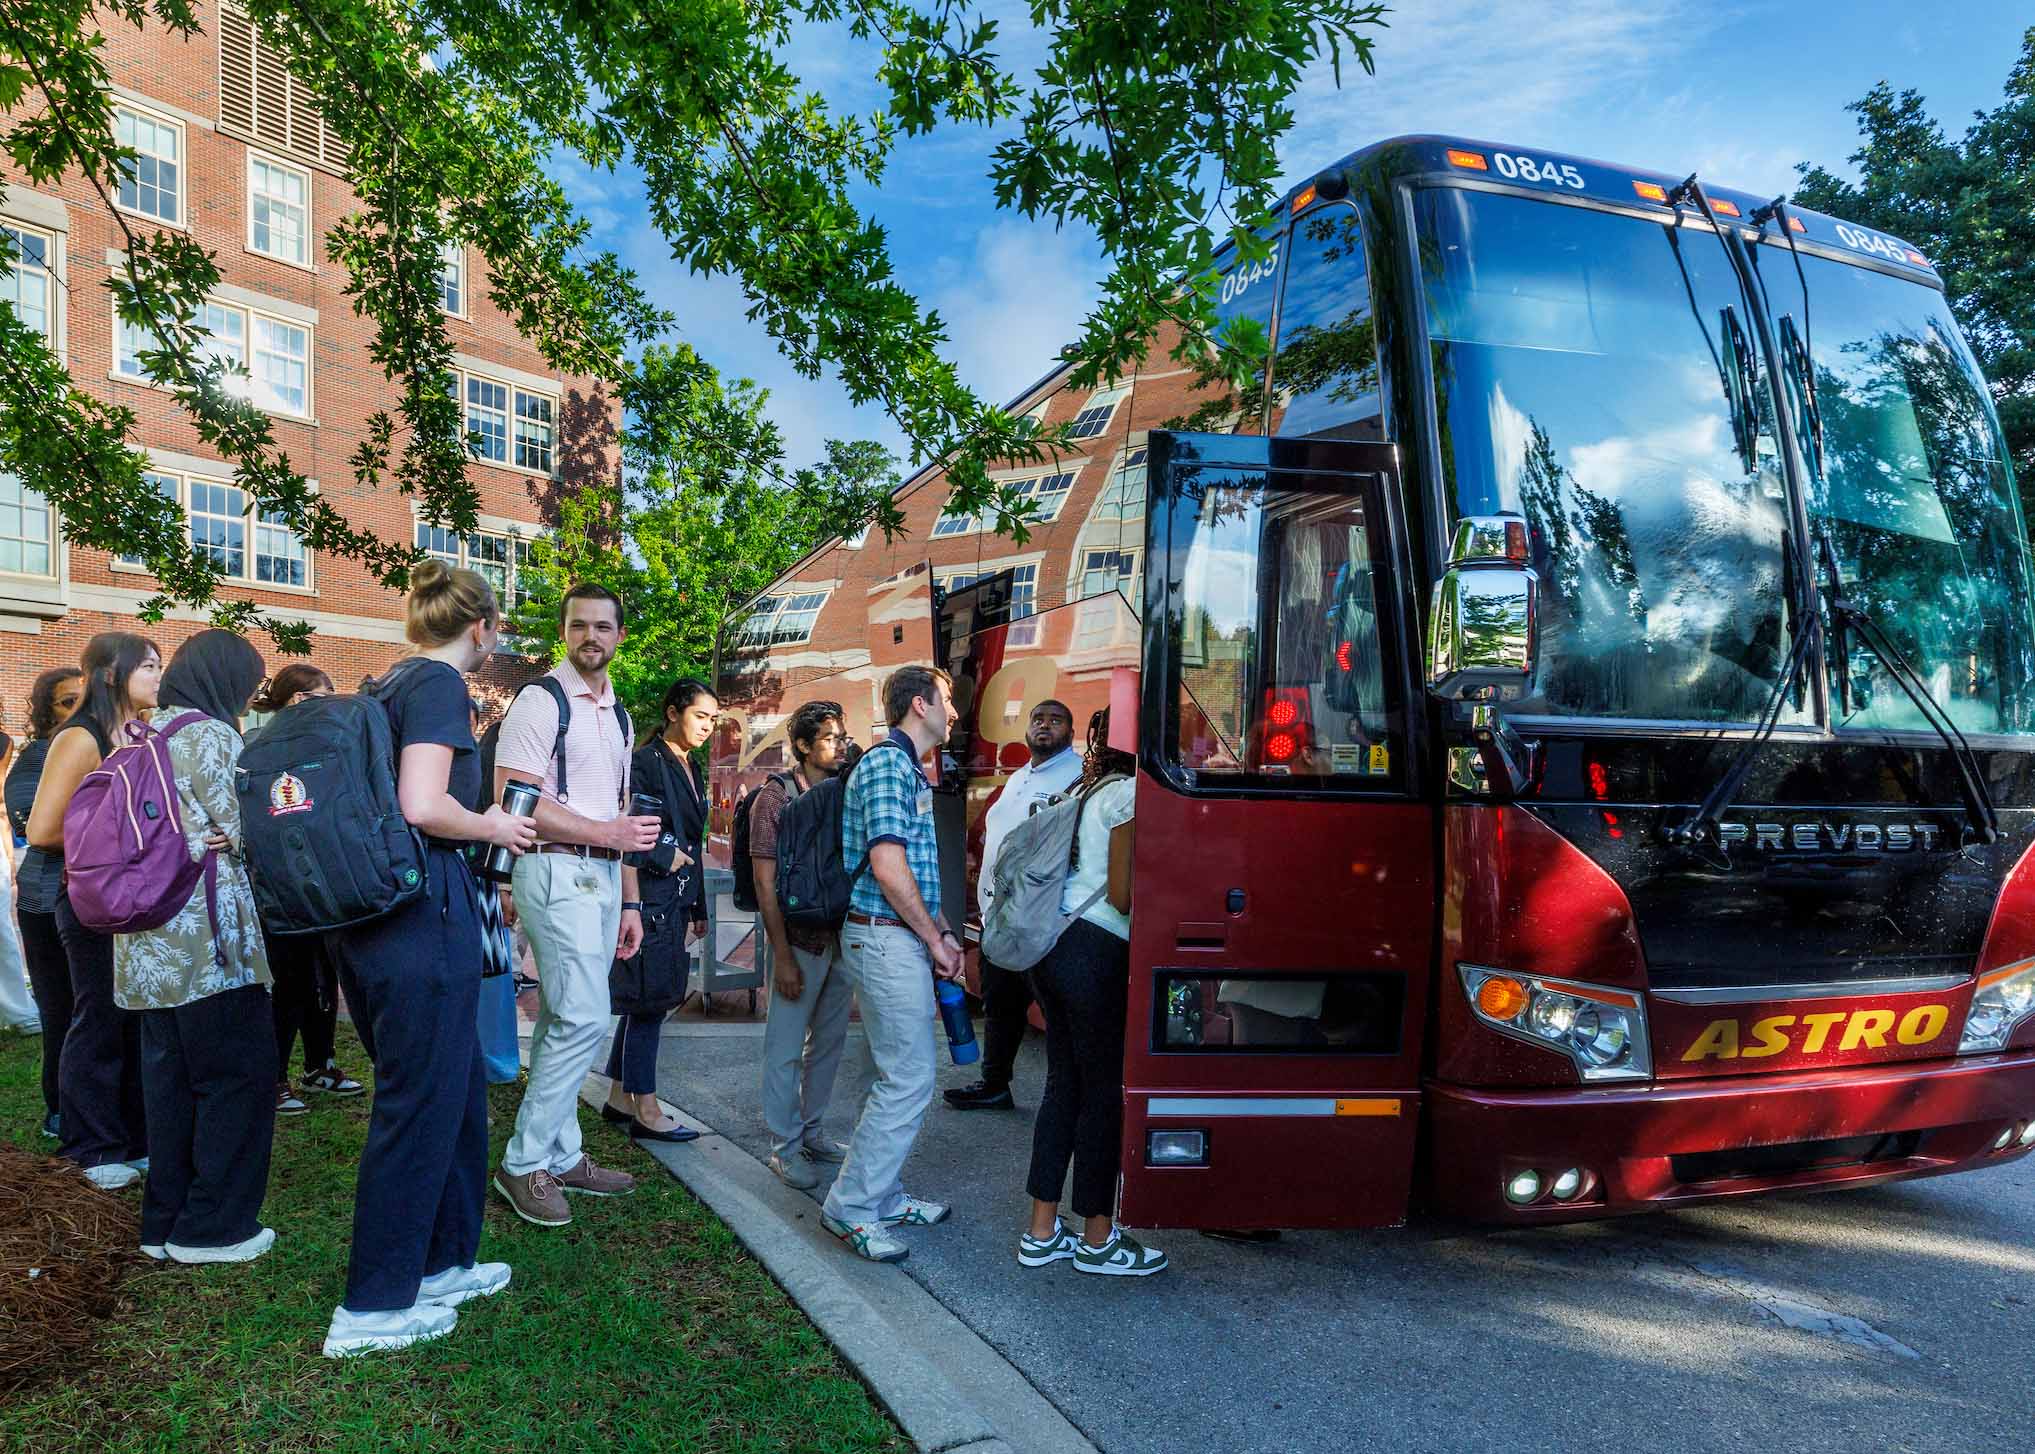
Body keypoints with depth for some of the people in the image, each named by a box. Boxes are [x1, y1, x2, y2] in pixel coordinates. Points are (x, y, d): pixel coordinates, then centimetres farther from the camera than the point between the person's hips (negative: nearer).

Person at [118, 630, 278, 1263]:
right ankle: (214, 1226, 6)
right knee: (239, 1074, 1)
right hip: (207, 933, -9)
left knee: (170, 1076, 14)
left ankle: (165, 1221, 22)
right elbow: (242, 831, -11)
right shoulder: (212, 735, -11)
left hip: (150, 942, 9)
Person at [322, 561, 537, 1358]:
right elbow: (422, 806, -23)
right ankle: (373, 1307, 12)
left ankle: (442, 1262, 31)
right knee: (419, 1104, 1)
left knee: (455, 1087, 19)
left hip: (368, 911, 10)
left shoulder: (387, 685, 16)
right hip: (423, 910, -10)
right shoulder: (440, 683, -11)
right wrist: (491, 827, -6)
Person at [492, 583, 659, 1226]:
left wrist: (629, 900, 18)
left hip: (602, 877, 8)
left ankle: (561, 1157, 20)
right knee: (583, 1019, -12)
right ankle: (524, 1162, 1)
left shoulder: (615, 714, 18)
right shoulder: (541, 702, -7)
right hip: (558, 871, -8)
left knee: (562, 1022, 12)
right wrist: (609, 833, -13)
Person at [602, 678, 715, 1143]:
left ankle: (619, 1098, 23)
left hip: (676, 899, 9)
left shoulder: (690, 769, 16)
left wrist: (697, 907, 19)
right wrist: (667, 856, -12)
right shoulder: (646, 762, -11)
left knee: (643, 1002, 13)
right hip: (650, 896, -9)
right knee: (650, 1001, -4)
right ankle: (646, 1112, 4)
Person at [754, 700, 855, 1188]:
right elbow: (766, 883, -9)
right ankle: (785, 1146, 16)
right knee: (786, 1047, 3)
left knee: (829, 1042, 14)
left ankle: (810, 1132, 29)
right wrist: (783, 955, -14)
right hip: (801, 941, -5)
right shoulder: (776, 797, -7)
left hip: (842, 940, 6)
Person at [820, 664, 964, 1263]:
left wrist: (940, 931, 13)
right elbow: (888, 867, -21)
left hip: (899, 938, 10)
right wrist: (934, 939, -12)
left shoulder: (908, 770, 19)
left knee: (896, 1075, 15)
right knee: (910, 1079, -7)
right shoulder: (887, 765, -14)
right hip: (887, 939, -10)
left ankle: (883, 1195, 25)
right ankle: (850, 1207, 2)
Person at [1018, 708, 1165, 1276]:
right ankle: (1098, 1240, 13)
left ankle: (1042, 1233, 20)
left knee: (1065, 1084, 14)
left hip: (1052, 944, 9)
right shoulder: (1128, 793, -10)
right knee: (1105, 1091, 2)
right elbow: (1122, 895, -15)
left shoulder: (1088, 789, 17)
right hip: (1095, 952, -9)